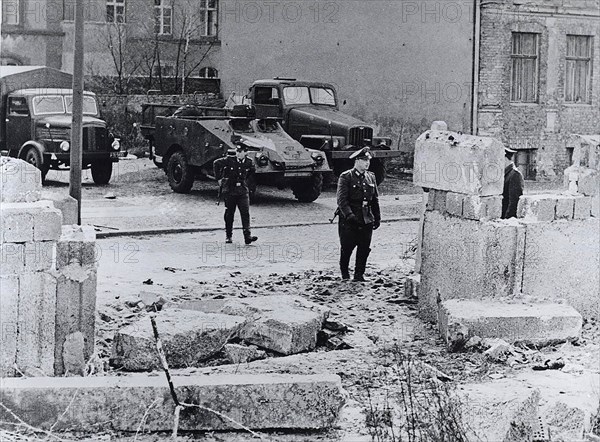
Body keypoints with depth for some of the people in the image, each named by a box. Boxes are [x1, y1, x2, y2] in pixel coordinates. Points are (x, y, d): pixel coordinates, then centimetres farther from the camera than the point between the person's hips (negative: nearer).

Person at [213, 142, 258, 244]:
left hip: (243, 191, 1)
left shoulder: (248, 162, -1)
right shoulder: (229, 160, -9)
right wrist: (219, 178, 1)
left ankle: (247, 236, -14)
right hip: (229, 191, -1)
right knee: (229, 214, 7)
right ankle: (228, 236, 19)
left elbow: (253, 170, 21)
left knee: (245, 213, -10)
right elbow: (216, 163, 0)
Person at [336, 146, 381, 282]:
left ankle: (359, 274, 14)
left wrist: (377, 218, 12)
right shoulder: (345, 177, -6)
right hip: (349, 221, -4)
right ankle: (345, 274, 23)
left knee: (364, 249, 2)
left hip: (366, 220, 5)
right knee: (347, 248, 3)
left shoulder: (371, 177, 12)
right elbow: (342, 200, -12)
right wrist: (349, 215, -23)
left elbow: (375, 200, 16)